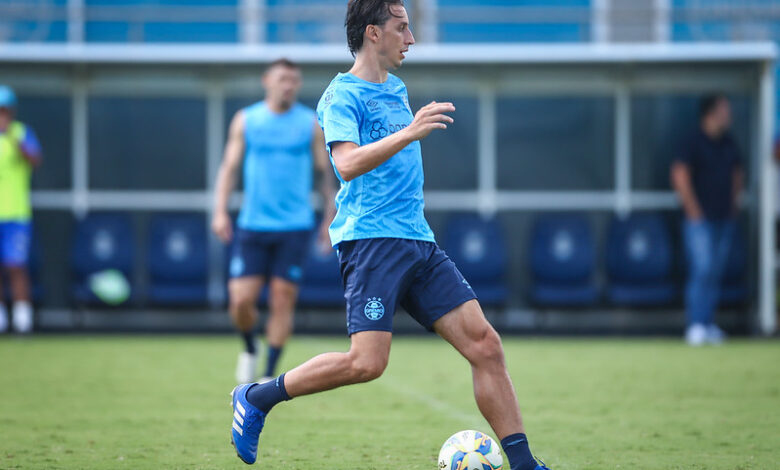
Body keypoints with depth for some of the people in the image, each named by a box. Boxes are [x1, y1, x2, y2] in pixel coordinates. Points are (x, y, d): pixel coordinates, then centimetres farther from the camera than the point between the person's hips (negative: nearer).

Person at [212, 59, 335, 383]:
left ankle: (270, 374, 6)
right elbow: (229, 167, 7)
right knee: (241, 299, -6)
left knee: (282, 301, -4)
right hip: (252, 224, 1)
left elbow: (325, 172, 9)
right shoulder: (246, 120, 6)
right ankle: (249, 350, 24)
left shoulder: (311, 123, 4)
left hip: (294, 228, 0)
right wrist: (220, 211, -4)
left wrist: (329, 218, 5)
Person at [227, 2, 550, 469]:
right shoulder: (342, 95, -5)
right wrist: (409, 133, -29)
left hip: (418, 240, 8)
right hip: (370, 239, -8)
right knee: (368, 362, -18)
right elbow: (348, 164, -22)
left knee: (485, 343, -4)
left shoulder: (397, 89, 21)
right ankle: (256, 398, 1)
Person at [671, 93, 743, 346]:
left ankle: (709, 324, 14)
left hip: (724, 218, 7)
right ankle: (696, 325, -11)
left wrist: (734, 201, 16)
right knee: (702, 270, -12)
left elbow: (737, 172, 26)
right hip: (701, 220, -7)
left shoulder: (729, 143, 11)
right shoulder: (695, 143, -10)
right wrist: (693, 209, -12)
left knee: (715, 272, 8)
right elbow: (680, 175, -12)